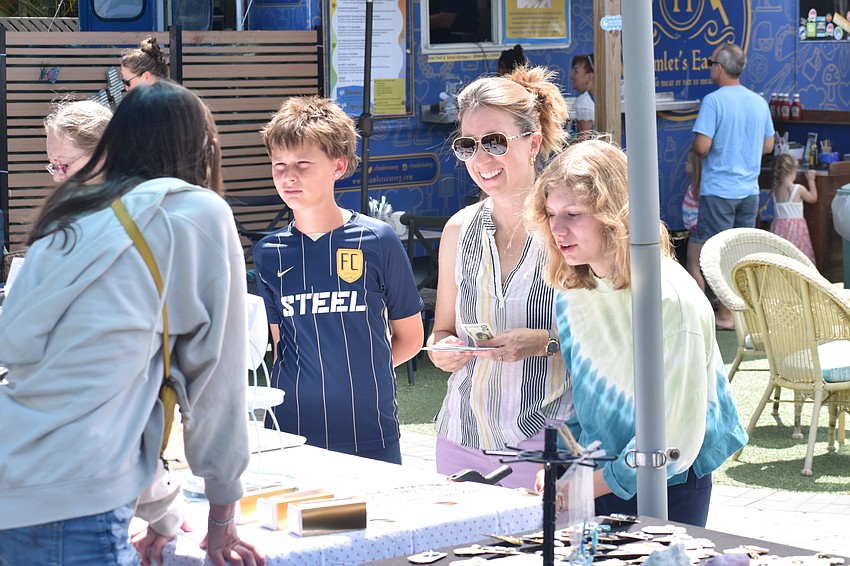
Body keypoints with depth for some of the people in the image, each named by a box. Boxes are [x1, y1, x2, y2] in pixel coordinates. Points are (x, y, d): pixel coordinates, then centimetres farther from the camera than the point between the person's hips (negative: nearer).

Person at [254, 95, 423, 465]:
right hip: (293, 432, 2)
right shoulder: (269, 253, 4)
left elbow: (409, 339, 5)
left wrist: (362, 374, 0)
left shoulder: (377, 241, -3)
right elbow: (280, 343, 13)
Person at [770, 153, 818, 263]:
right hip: (795, 227, -4)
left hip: (778, 226, 4)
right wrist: (811, 180, 16)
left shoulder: (775, 190, 3)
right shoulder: (799, 189, -9)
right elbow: (813, 198, 7)